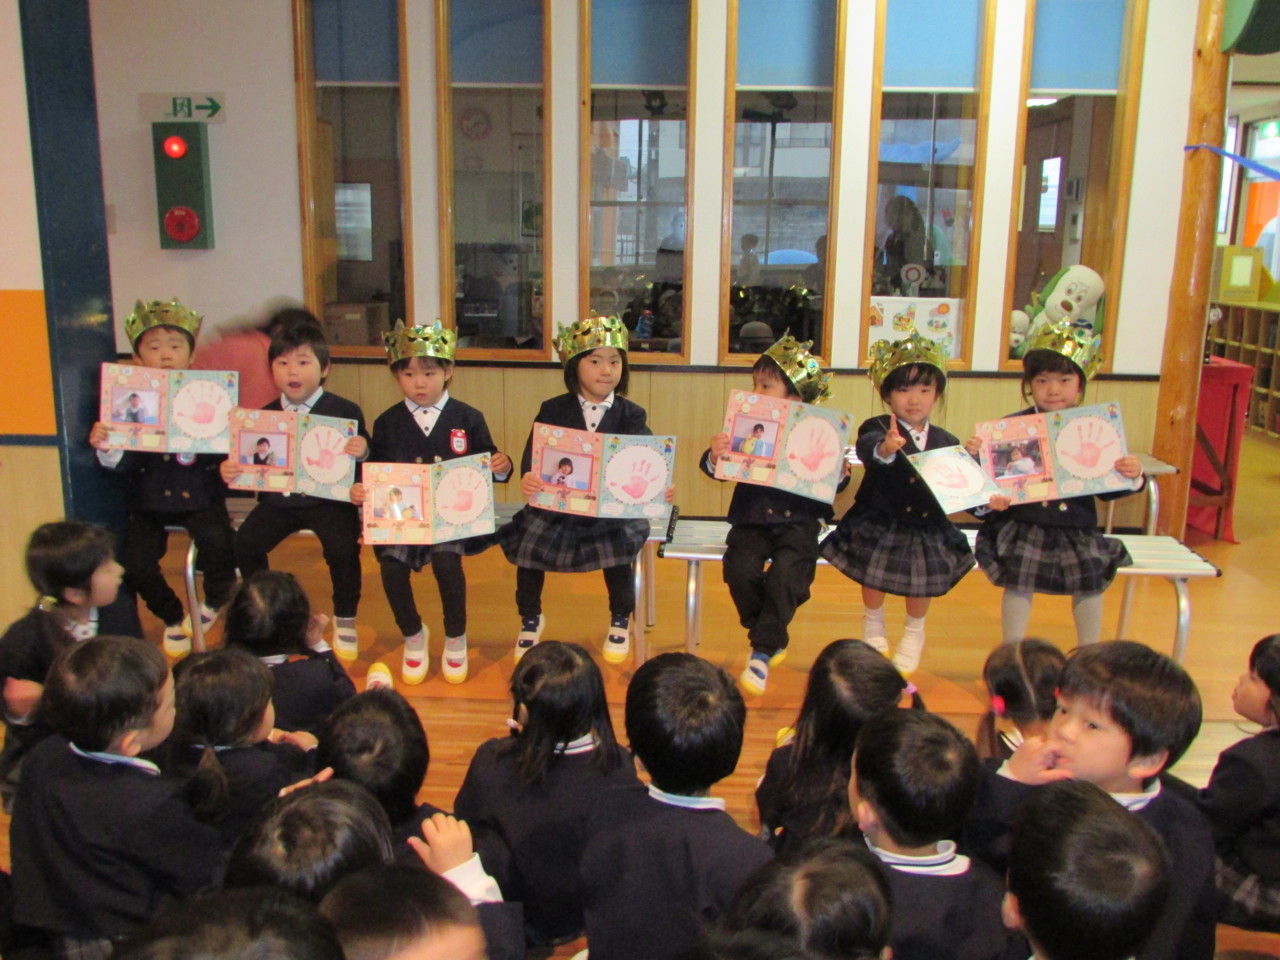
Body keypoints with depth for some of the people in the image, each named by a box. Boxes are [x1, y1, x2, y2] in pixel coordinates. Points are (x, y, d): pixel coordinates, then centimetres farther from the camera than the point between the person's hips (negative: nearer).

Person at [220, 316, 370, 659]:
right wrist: (230, 470, -12)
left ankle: (344, 620, 0)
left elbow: (362, 453, -8)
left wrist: (362, 453, -31)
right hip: (278, 500, 4)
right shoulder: (265, 415, 7)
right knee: (244, 544, -14)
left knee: (342, 547, -28)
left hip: (328, 499, -4)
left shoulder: (345, 411, -4)